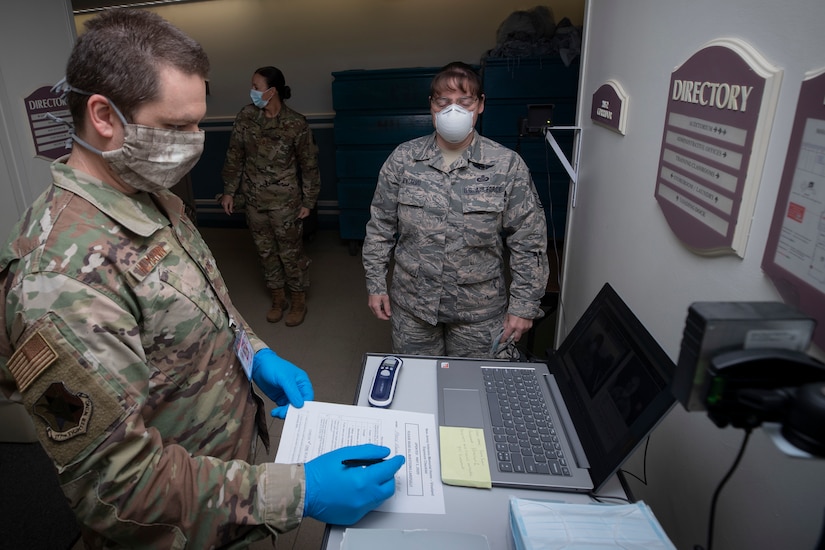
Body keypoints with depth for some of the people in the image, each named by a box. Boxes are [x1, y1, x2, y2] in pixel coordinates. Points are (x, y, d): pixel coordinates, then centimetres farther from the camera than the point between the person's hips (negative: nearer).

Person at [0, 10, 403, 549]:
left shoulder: (152, 199, -4)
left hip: (234, 447, 7)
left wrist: (254, 354, -6)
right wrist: (296, 492, -32)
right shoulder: (59, 279, -34)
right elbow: (119, 482, -30)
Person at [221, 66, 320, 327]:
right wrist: (229, 191, 4)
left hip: (285, 201, -4)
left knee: (291, 253, 7)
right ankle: (278, 298, 33)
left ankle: (298, 302, 26)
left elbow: (309, 165, -8)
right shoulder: (245, 116, -4)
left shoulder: (296, 124, -15)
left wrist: (308, 201, -6)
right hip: (254, 199, 4)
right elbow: (234, 156, 4)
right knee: (266, 251, 15)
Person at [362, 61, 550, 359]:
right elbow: (380, 226, 3)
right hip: (411, 305, 2)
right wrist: (375, 284, 1)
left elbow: (528, 244, -6)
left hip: (480, 312, -1)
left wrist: (524, 306, -7)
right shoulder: (402, 159, -5)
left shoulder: (508, 165, -9)